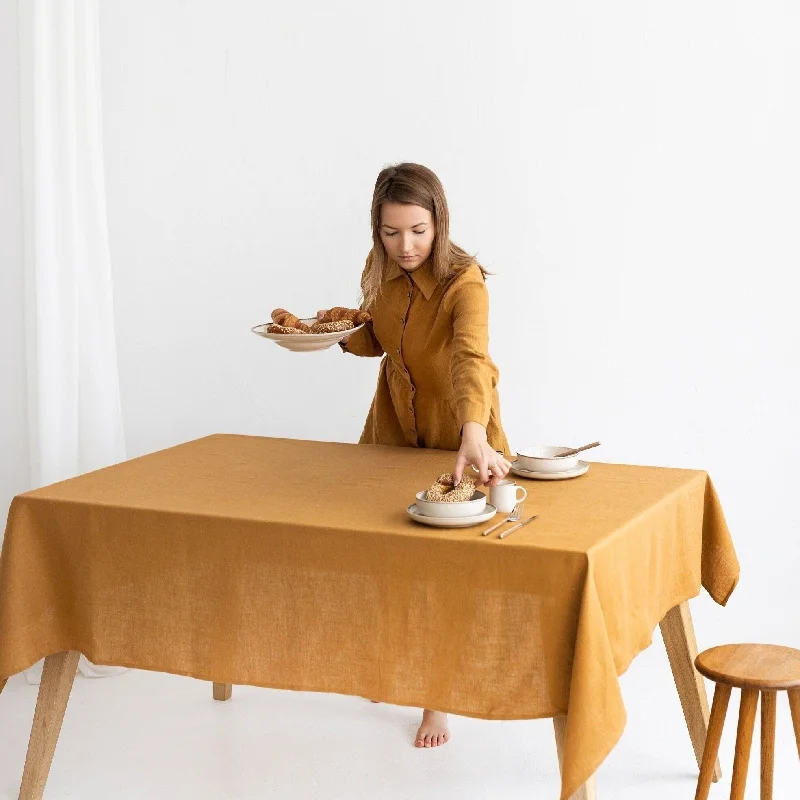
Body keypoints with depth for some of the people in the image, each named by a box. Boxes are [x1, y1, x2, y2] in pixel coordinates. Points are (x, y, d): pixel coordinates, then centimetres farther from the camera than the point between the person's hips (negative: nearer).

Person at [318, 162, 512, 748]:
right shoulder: (380, 271, -11)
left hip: (457, 430, -5)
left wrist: (473, 437, -65)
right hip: (394, 425, 5)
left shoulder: (464, 283, -30)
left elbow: (470, 359, -48)